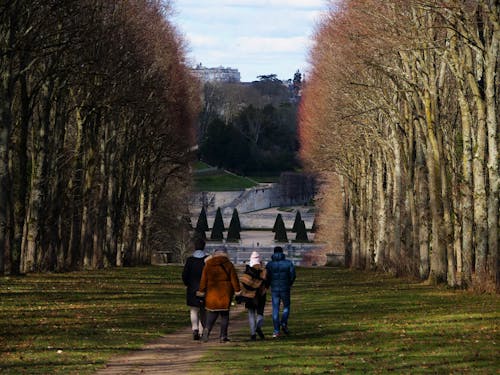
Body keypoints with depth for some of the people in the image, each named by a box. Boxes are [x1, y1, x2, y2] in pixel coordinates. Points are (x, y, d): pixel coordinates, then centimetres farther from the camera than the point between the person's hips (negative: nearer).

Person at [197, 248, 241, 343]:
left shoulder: (208, 265, 4)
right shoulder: (228, 265, -1)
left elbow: (204, 279, 6)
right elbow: (234, 279, -2)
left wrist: (201, 291, 12)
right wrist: (237, 291, 3)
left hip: (212, 292, 1)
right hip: (225, 292, -1)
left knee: (212, 313, 9)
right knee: (224, 314, 6)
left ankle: (207, 328, -18)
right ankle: (223, 336, 4)